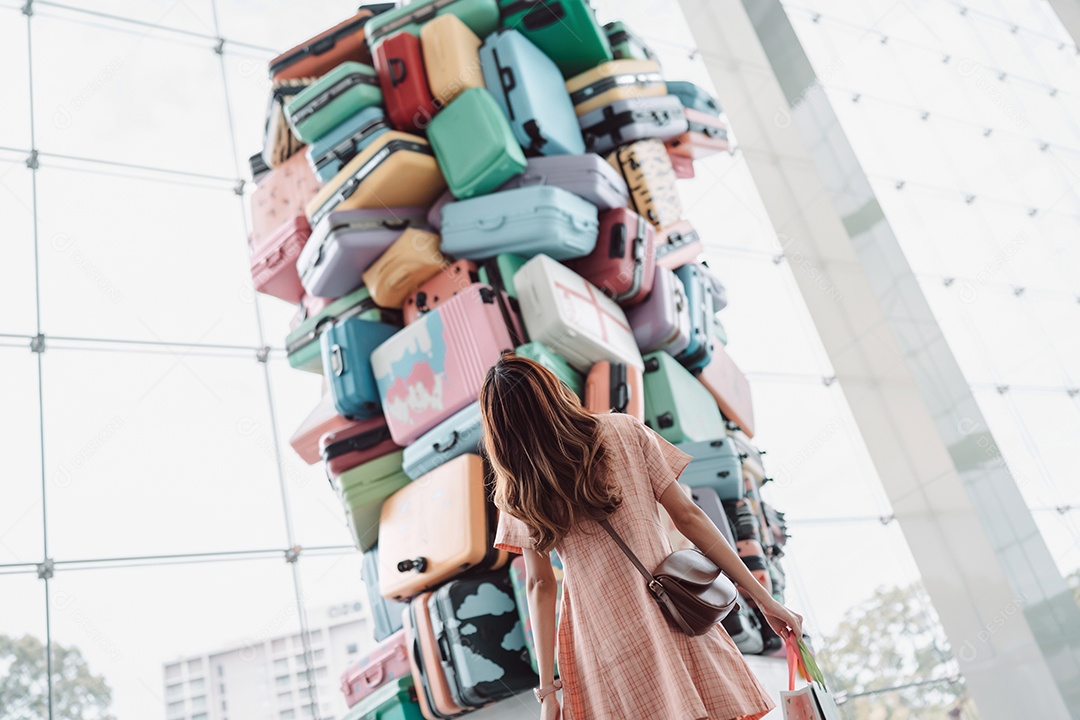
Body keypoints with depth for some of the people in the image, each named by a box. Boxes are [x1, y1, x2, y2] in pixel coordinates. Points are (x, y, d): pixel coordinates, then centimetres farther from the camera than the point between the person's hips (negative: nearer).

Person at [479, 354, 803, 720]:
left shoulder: (520, 497, -2)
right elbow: (687, 516, -2)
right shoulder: (624, 432, -2)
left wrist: (547, 689, 4)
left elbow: (539, 585, -1)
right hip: (673, 618, 0)